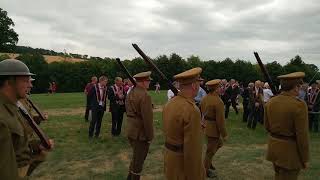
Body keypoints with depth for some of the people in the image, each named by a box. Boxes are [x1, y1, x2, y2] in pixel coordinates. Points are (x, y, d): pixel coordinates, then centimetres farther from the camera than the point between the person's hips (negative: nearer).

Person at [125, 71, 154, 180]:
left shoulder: (130, 93, 6)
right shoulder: (145, 95, -22)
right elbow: (147, 119, -22)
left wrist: (132, 126, 17)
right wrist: (149, 137, -12)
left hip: (130, 131, 9)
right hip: (140, 133, -9)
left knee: (136, 158, 24)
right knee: (138, 160, 8)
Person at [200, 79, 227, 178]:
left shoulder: (205, 98, 1)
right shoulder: (218, 101, -24)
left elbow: (202, 112, 11)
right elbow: (220, 120, -23)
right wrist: (224, 134, -13)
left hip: (206, 126, 8)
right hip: (213, 129, -8)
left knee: (219, 143, 26)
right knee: (211, 150, 9)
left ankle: (208, 161, 34)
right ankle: (206, 170, 25)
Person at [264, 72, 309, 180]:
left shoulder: (270, 102, -2)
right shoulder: (299, 105, -21)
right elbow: (302, 135, -19)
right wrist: (305, 159, -8)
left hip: (273, 147, 6)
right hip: (290, 151, -6)